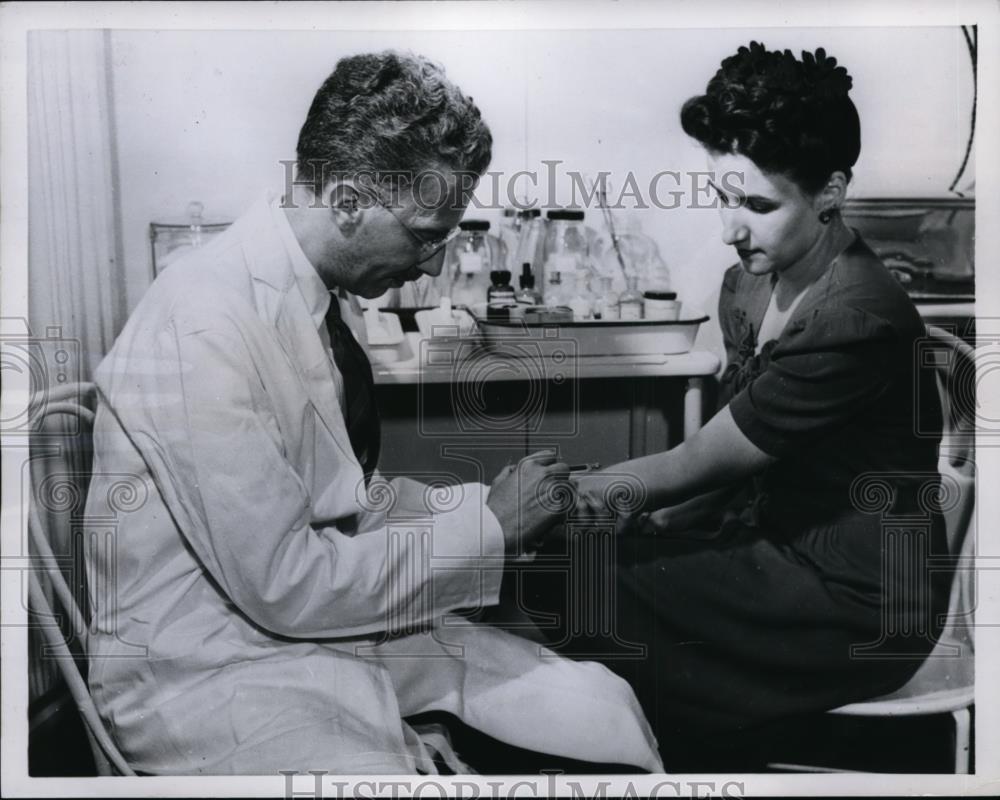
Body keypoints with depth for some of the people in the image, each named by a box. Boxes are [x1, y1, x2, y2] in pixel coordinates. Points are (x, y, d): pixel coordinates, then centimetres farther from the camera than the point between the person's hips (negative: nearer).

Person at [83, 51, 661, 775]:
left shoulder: (331, 294, 1)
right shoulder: (202, 328, -23)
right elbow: (283, 583, -22)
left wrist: (484, 500, -2)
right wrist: (485, 527, -16)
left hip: (335, 615, 7)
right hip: (210, 668, -6)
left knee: (601, 705, -2)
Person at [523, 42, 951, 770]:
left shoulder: (857, 320, -26)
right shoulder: (750, 282, 0)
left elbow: (704, 458, -20)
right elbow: (733, 449, 6)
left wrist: (564, 495, -10)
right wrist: (650, 516, -8)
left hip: (859, 602, -7)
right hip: (779, 538, 8)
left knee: (605, 629, -17)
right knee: (567, 565, -5)